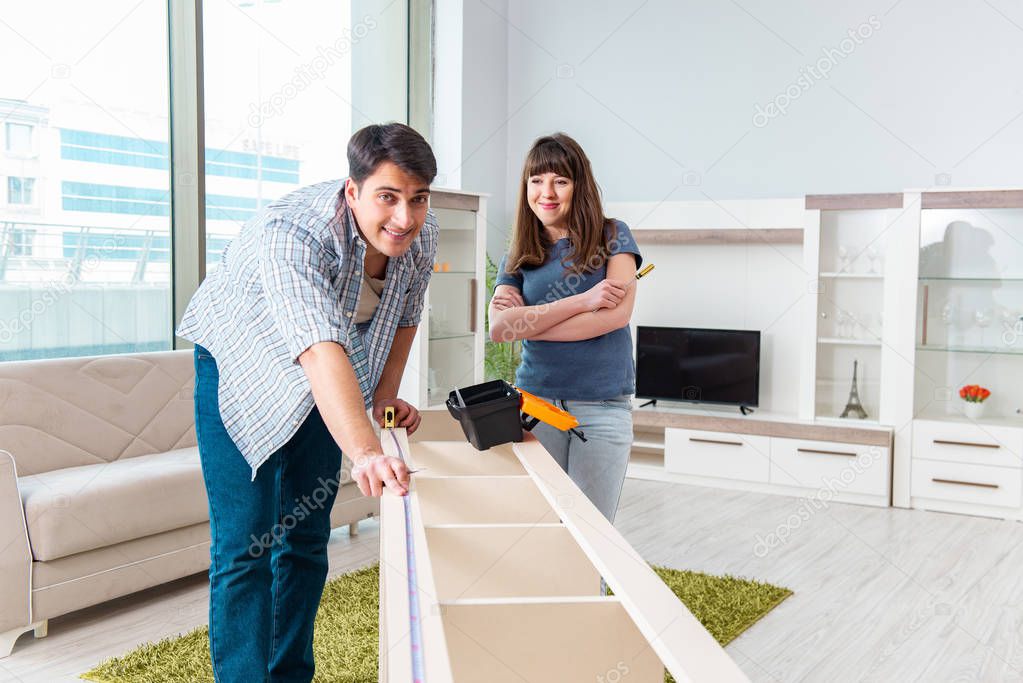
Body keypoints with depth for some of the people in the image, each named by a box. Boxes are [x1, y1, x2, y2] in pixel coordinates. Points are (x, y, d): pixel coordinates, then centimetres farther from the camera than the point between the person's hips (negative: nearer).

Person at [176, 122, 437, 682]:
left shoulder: (421, 237, -17)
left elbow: (404, 316, 4)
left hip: (321, 384, 6)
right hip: (241, 369, -5)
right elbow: (322, 354, -52)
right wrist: (366, 452, -63)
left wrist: (385, 396, -3)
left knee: (307, 536, 12)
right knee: (245, 544, -11)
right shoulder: (290, 234, -38)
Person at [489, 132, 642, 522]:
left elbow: (617, 314, -11)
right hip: (536, 401, 2)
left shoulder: (612, 237, 4)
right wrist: (582, 301, -16)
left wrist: (527, 322, -7)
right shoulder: (517, 258, 9)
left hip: (603, 407, -2)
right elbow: (498, 327, -8)